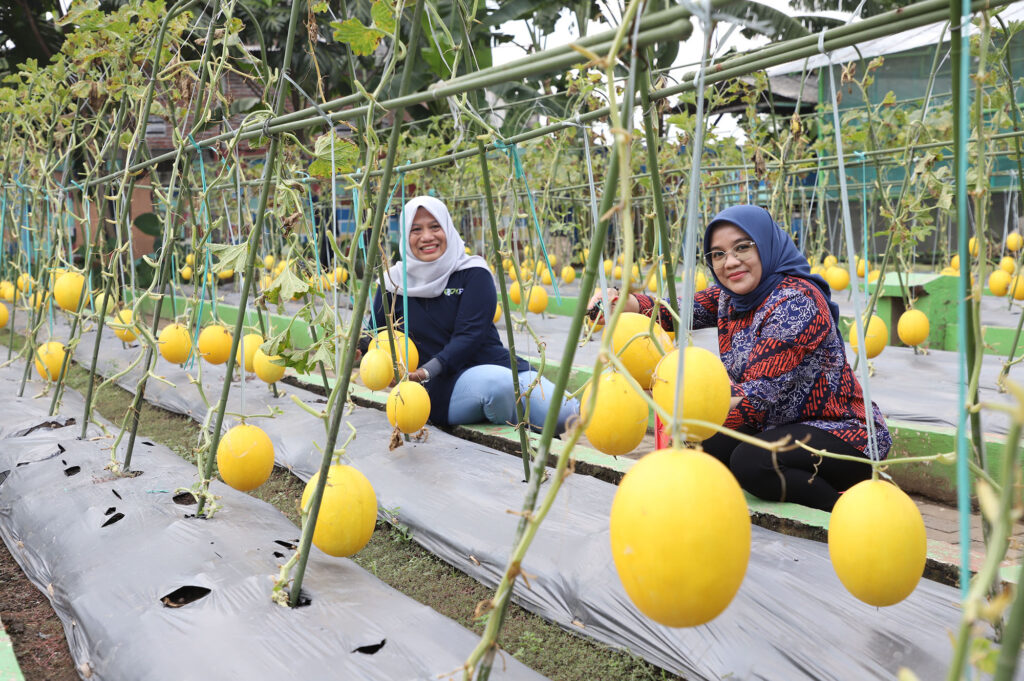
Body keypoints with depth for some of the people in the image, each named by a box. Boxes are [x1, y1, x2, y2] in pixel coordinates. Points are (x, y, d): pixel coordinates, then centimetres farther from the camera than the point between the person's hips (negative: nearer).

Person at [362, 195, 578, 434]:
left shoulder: (473, 273, 0)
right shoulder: (394, 281, 6)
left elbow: (469, 336, -11)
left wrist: (428, 370, -26)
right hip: (442, 388, 0)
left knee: (566, 414, -26)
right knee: (498, 383, -35)